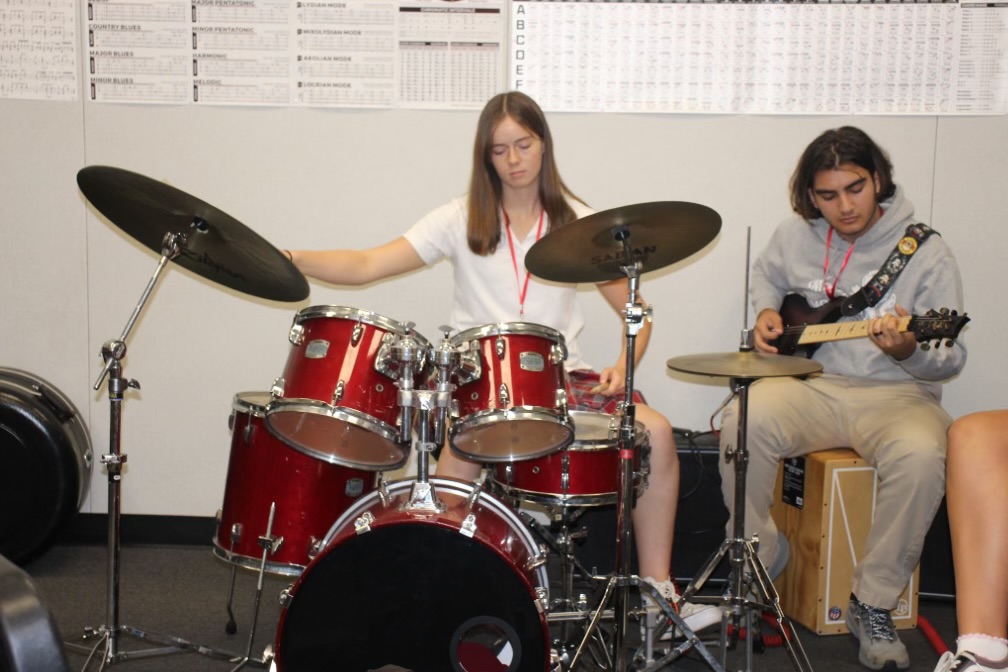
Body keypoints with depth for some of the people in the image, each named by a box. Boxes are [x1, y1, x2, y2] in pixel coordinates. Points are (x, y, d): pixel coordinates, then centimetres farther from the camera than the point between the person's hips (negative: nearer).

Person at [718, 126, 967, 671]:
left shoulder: (925, 252, -7)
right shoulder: (794, 234, 4)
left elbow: (950, 359, -8)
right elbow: (765, 275, 28)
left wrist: (907, 351, -31)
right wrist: (766, 313, 5)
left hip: (895, 391, -2)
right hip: (808, 383, 2)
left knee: (921, 456, -36)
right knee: (743, 423, -29)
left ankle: (873, 606, -15)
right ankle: (757, 565, -5)